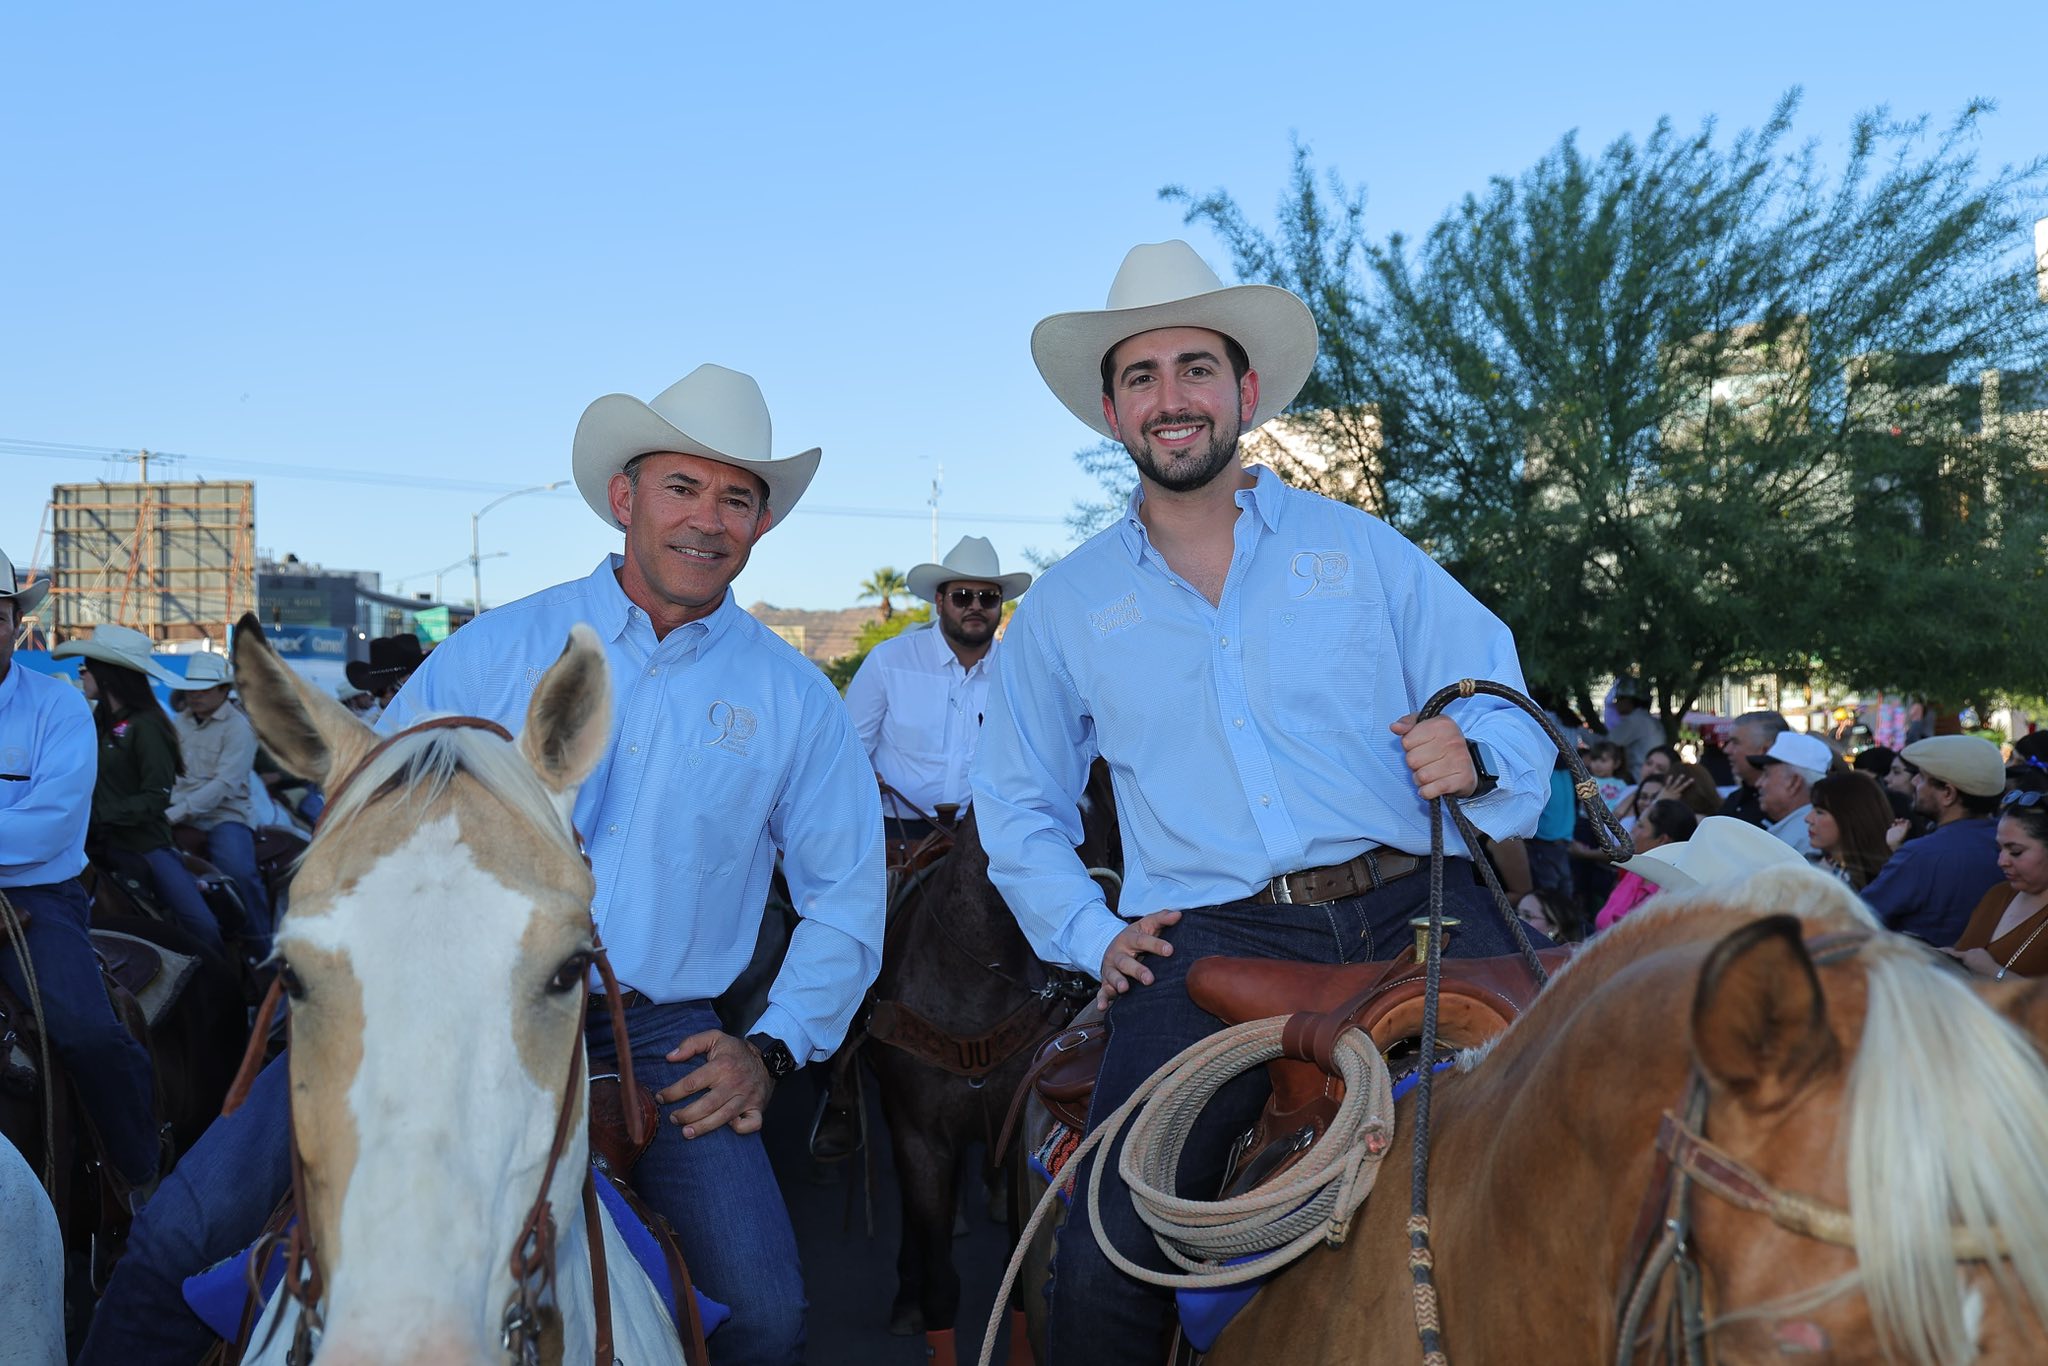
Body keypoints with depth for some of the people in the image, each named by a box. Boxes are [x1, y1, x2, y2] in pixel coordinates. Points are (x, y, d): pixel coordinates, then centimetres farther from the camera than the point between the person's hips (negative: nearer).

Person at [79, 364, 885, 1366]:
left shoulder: (796, 699, 6)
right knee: (180, 1240, -8)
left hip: (656, 1034, 0)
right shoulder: (501, 646, 5)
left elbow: (846, 896, 13)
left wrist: (772, 1047, 1)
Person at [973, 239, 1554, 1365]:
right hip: (1211, 940, 0)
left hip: (1411, 910, 1)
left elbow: (1506, 706, 12)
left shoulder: (1359, 548, 15)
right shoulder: (1066, 606, 16)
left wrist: (1472, 752, -12)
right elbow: (1017, 803, 23)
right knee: (1100, 1274, -14)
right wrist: (1091, 935, 8)